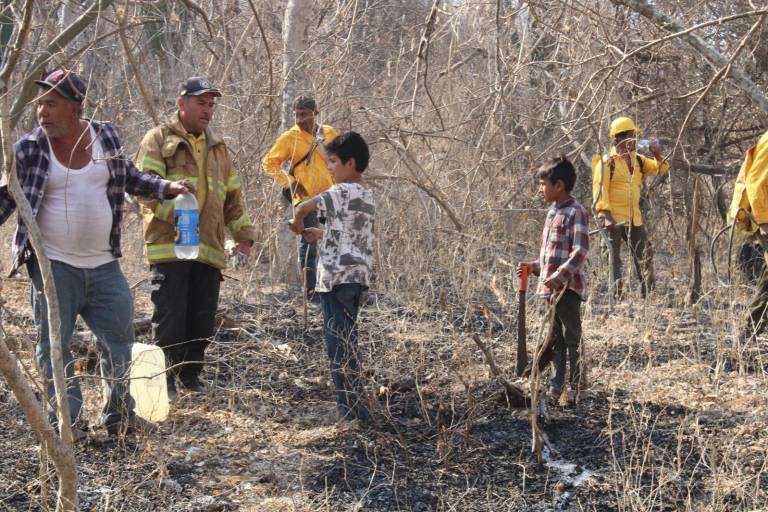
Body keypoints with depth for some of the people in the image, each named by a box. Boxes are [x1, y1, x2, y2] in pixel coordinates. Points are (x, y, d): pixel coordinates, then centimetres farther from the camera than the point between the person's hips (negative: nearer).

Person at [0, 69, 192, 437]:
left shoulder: (106, 137, 1)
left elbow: (130, 178, 15)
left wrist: (166, 188, 2)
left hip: (104, 265, 3)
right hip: (53, 266, -3)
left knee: (119, 338, 11)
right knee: (54, 344, 1)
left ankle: (119, 414, 25)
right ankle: (66, 419, 11)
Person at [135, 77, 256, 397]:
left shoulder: (217, 147, 22)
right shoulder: (159, 139, 2)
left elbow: (233, 197, 26)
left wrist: (243, 233, 16)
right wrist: (176, 210, -25)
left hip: (209, 249, 6)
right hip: (169, 245, -5)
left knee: (203, 319, 7)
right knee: (169, 317, -5)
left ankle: (190, 375, 22)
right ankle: (164, 378, 8)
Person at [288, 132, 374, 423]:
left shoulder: (344, 192, -12)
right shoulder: (367, 196, 16)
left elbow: (305, 207, -20)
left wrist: (298, 225, 0)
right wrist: (320, 235, 21)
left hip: (337, 277, -9)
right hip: (357, 276, 9)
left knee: (339, 344, -6)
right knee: (346, 342, 17)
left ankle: (351, 412, -6)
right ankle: (354, 407, 22)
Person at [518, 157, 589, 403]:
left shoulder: (575, 212, -13)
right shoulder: (553, 212, 15)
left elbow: (580, 251, -20)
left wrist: (559, 276, -28)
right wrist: (534, 266, 15)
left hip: (568, 288, -9)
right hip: (549, 288, 9)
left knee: (572, 338, 0)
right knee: (554, 339, 14)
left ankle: (576, 387, 7)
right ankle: (557, 386, 21)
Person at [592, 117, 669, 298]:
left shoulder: (637, 160, 13)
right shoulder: (607, 162, -8)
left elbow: (661, 168, 18)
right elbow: (600, 189, -14)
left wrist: (657, 154, -1)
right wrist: (606, 215, -22)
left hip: (634, 218, 7)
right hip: (615, 218, -7)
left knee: (645, 255, 8)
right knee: (615, 257, -2)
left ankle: (648, 292, 17)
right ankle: (616, 294, 1)